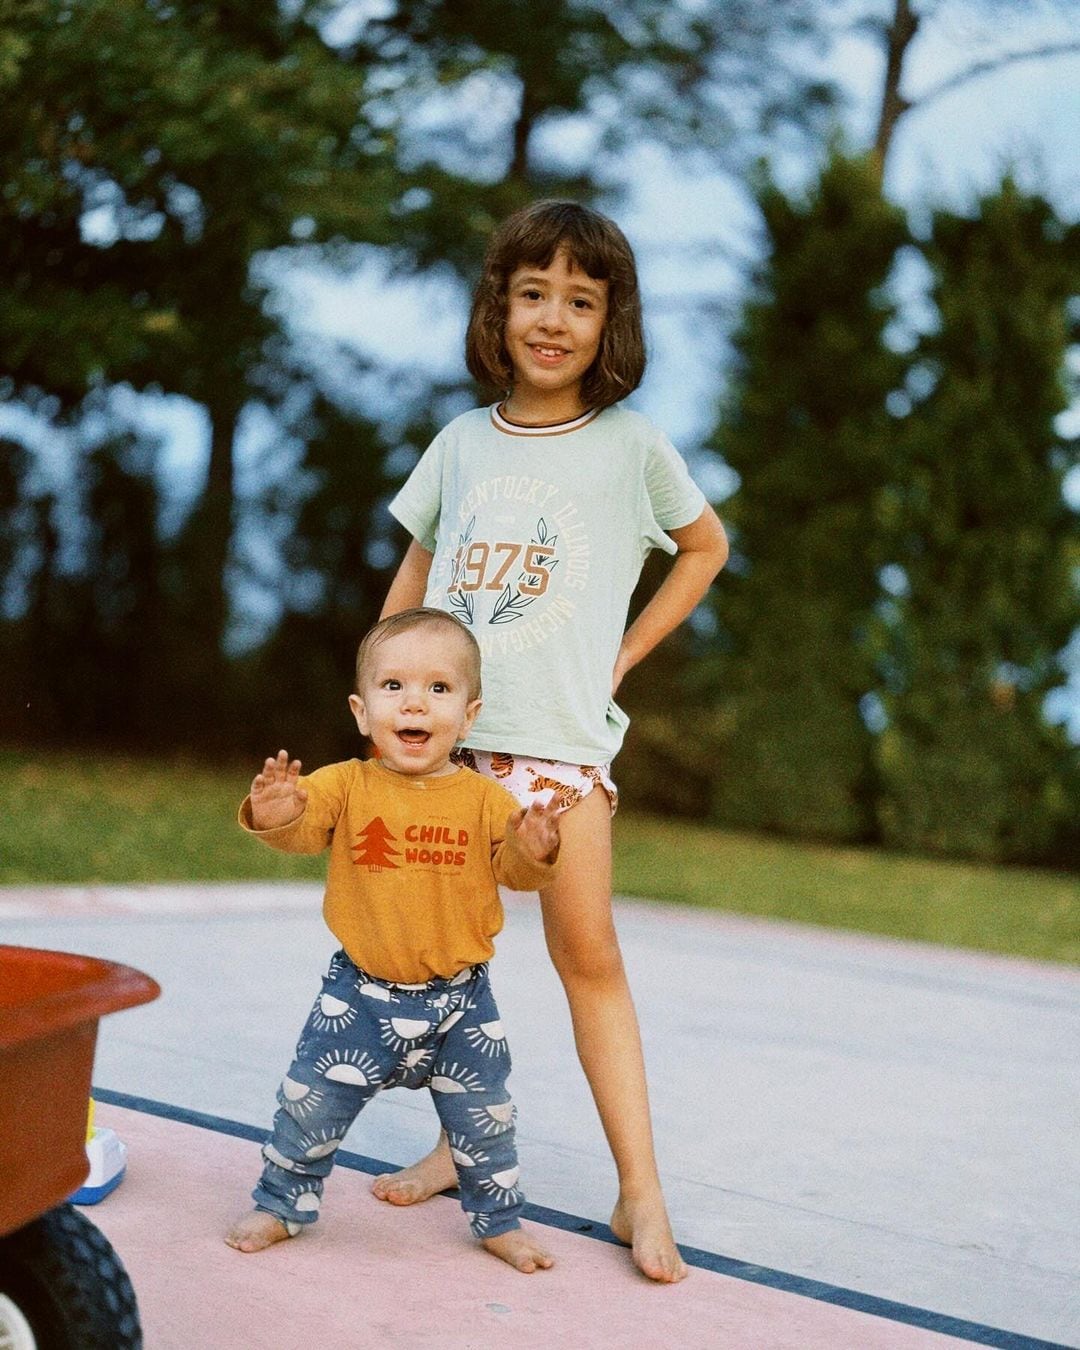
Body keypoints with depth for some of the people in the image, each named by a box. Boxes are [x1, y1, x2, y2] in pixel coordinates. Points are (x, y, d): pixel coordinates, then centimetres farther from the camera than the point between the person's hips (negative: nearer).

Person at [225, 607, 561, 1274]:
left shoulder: (484, 798, -6)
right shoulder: (347, 785, -9)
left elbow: (516, 869, -8)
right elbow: (301, 827, -20)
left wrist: (533, 852, -31)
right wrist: (275, 813, -43)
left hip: (460, 999, 1)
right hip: (362, 993, 0)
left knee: (484, 1119, 12)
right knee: (310, 1105, 6)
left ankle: (500, 1221, 34)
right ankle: (281, 1204, 30)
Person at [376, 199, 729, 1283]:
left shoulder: (630, 444, 1)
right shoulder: (461, 444, 8)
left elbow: (704, 545, 16)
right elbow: (415, 569, 20)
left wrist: (627, 653, 8)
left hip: (561, 738, -3)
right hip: (443, 729, 3)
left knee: (589, 957, -4)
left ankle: (640, 1192, 1)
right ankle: (457, 1145, 22)